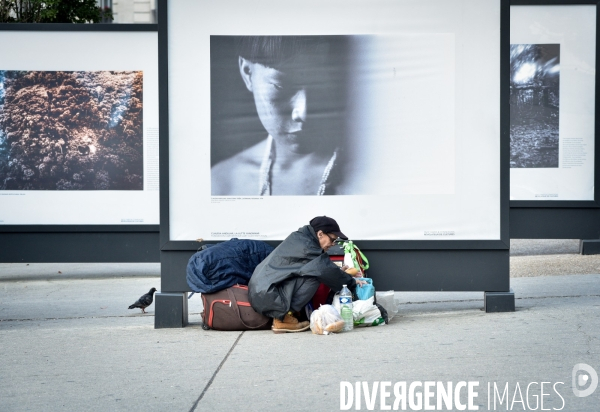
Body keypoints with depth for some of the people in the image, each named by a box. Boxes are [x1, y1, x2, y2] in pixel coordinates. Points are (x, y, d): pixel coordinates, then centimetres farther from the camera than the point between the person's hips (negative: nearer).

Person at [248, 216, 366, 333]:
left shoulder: (299, 239, 13)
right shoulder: (305, 246, -16)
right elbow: (326, 270, -15)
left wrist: (338, 272, 12)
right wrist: (352, 282, -2)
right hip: (266, 295, -10)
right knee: (313, 276, -17)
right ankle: (284, 319, -10)